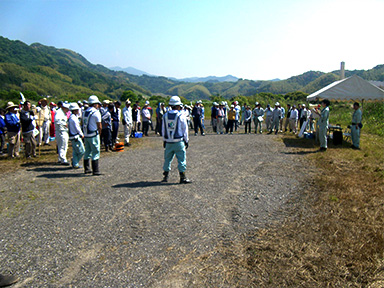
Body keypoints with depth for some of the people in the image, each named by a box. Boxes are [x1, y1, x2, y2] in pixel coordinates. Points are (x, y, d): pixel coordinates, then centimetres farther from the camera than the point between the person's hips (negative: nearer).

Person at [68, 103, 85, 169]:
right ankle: (75, 163, 5)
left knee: (75, 151, 14)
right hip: (75, 137, -10)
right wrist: (82, 135, -5)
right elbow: (77, 128, -15)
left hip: (72, 136, 10)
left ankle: (75, 164, 17)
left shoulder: (71, 117, 12)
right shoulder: (74, 118, -18)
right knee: (82, 151, -3)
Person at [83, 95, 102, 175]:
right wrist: (99, 132, 6)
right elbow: (99, 126, -11)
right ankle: (95, 171, -2)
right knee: (96, 152, -2)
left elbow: (84, 124, 13)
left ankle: (86, 169, 22)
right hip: (93, 135, -7)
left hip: (86, 135, 7)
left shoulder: (85, 112, 11)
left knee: (87, 152, 15)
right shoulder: (96, 112, -12)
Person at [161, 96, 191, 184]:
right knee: (181, 159, 2)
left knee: (167, 159, 15)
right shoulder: (181, 116, -8)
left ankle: (165, 176, 21)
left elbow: (163, 130, 9)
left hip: (168, 142, 5)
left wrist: (164, 140, 18)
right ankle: (183, 178, 4)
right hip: (179, 142, -4)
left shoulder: (165, 116, 4)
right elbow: (185, 129, -4)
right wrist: (186, 141, 5)